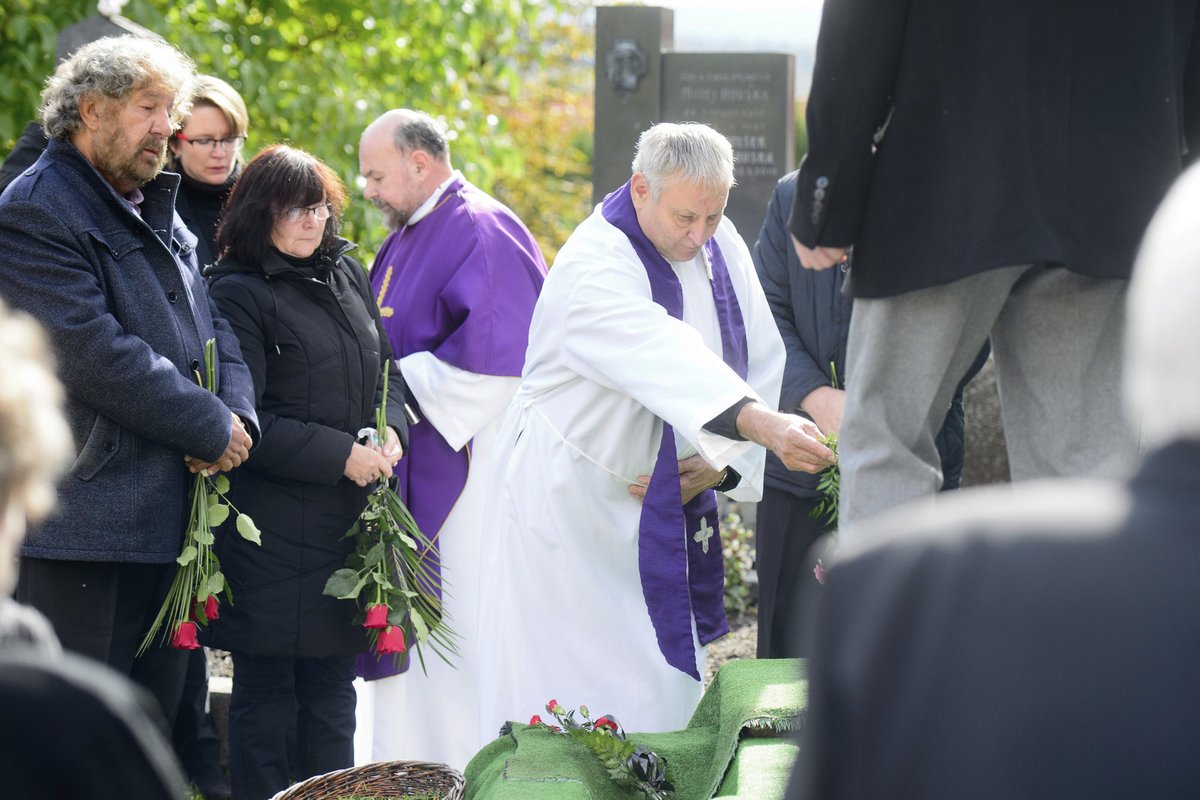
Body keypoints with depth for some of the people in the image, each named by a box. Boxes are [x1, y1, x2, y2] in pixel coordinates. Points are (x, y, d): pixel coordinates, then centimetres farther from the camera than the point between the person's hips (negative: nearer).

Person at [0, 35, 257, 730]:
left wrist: (237, 414, -5)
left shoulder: (161, 217, 20)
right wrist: (212, 428, -14)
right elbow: (96, 353, -20)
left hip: (170, 521, 9)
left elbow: (215, 329, 17)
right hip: (81, 527, -9)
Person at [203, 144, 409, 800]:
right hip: (272, 526, -7)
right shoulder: (236, 294, -9)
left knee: (333, 685, 11)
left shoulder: (345, 272, 13)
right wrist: (340, 454, -17)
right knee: (266, 691, -2)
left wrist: (391, 431, -3)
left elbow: (385, 369, 18)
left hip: (350, 519, 7)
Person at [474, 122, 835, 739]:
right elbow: (664, 357, -42)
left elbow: (765, 364, 3)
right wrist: (763, 425, -56)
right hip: (568, 502, -7)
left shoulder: (720, 247, 0)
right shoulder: (592, 267, -25)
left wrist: (722, 463, -13)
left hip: (665, 504, 7)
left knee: (664, 695, 9)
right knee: (571, 694, -7)